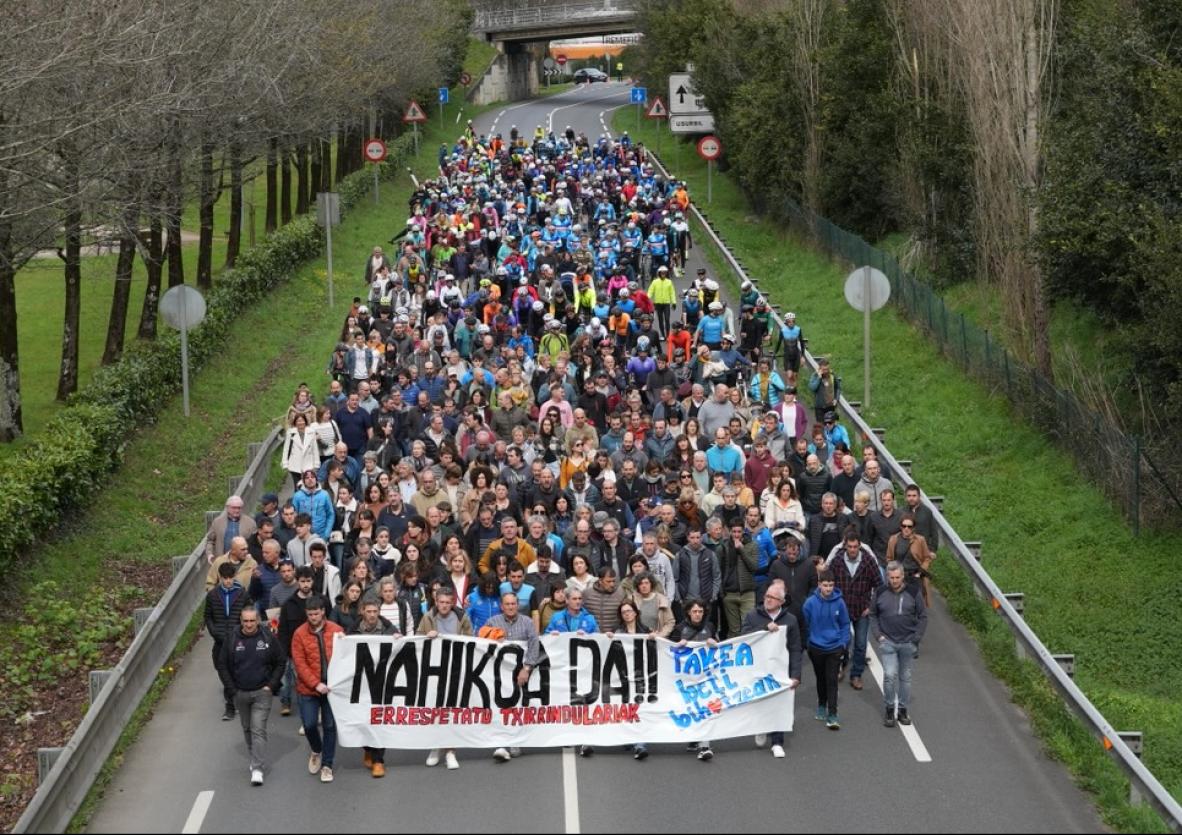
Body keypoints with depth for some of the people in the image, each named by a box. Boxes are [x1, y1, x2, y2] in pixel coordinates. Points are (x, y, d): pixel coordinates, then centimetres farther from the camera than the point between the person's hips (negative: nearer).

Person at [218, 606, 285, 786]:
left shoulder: (268, 638, -7)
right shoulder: (231, 638, -5)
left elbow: (281, 662, 1)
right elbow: (224, 666, 3)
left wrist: (272, 685, -5)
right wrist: (231, 689, -2)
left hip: (262, 692, -3)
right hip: (240, 693, 3)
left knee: (258, 729, -10)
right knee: (247, 728, 16)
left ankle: (257, 769, -12)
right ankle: (255, 759, 34)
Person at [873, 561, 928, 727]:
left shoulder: (913, 593, -2)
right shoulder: (881, 593, 0)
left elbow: (923, 617, 4)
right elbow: (873, 614, 11)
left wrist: (917, 638, -4)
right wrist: (879, 634, 0)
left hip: (908, 643, 1)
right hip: (887, 642, -1)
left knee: (905, 677, 9)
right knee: (890, 675, -12)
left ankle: (903, 710, 20)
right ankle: (889, 709, 2)